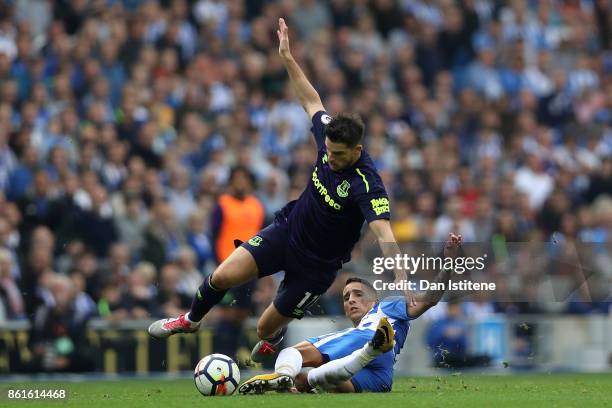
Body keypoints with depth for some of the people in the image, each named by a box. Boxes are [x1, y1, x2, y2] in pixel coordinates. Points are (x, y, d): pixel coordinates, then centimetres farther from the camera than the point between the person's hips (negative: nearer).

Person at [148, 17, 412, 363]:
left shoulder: (367, 185, -32)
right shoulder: (330, 136, -13)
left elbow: (385, 236, -41)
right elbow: (312, 101, 5)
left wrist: (402, 283, -51)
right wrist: (288, 57, 5)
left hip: (316, 265, -5)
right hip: (287, 230, 5)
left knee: (267, 329, 5)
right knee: (223, 276, -10)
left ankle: (275, 335, 46)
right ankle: (192, 320, 22)